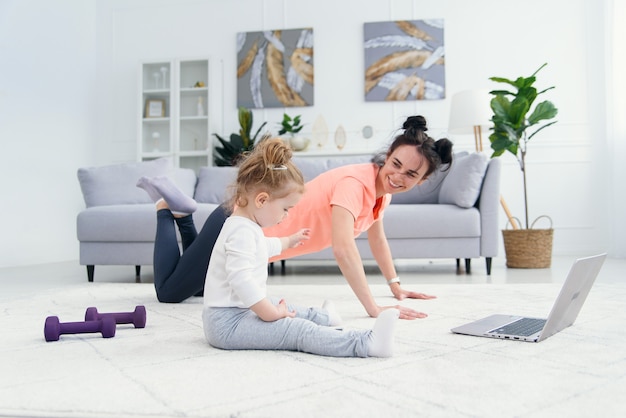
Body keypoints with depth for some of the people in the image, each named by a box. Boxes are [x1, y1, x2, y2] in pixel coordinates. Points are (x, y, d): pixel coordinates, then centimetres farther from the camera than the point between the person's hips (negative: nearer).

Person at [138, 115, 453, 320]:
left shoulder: (383, 186, -3)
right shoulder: (356, 182, -30)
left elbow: (377, 237, 13)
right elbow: (343, 248, -41)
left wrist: (396, 287, 13)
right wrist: (374, 309, -42)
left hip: (257, 230, 9)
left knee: (202, 287, 29)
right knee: (168, 292, 7)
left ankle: (181, 213, 34)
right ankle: (166, 207, 21)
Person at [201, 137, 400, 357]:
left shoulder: (245, 226, 16)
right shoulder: (242, 232, -21)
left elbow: (262, 246, 39)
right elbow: (241, 281, -32)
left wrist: (289, 241, 53)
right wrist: (271, 314, -29)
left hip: (238, 310, 11)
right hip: (228, 323, -11)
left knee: (285, 310, 28)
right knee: (298, 330, -23)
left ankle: (321, 316, 53)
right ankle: (366, 343, -33)